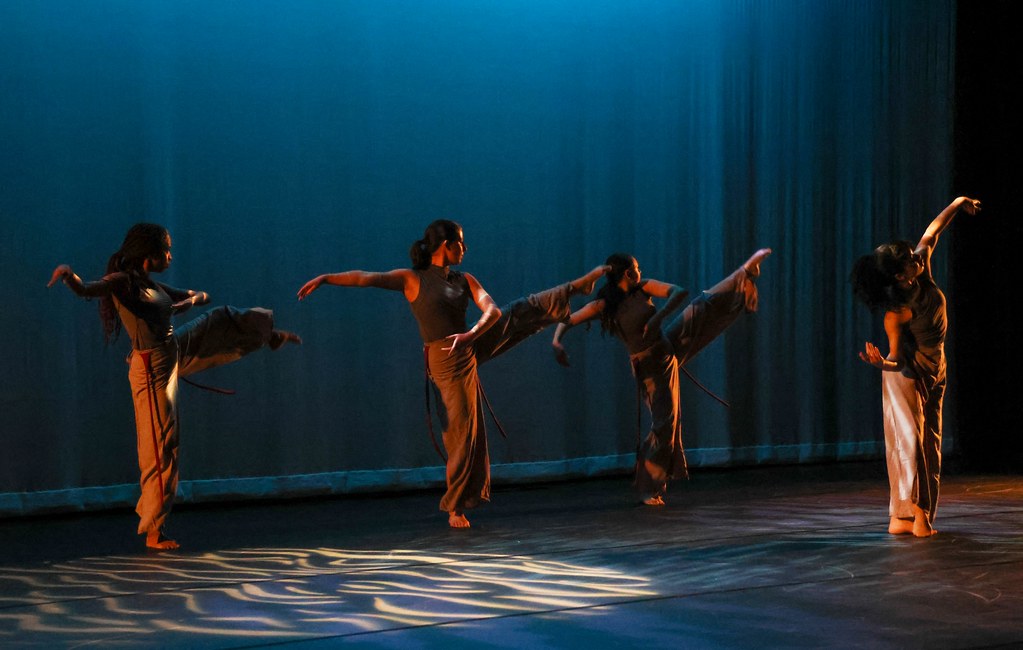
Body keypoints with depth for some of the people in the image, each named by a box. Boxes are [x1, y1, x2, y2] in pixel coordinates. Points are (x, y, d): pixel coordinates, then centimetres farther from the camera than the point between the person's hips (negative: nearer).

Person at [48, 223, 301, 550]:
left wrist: (192, 299, -12)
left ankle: (271, 336, 53)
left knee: (223, 322, 21)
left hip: (174, 354, 8)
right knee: (160, 447, -4)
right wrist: (67, 273, -57)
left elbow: (203, 295, 11)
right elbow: (84, 289, -37)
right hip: (152, 369, -8)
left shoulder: (151, 284, 5)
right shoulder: (122, 281, -19)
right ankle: (154, 530, 5)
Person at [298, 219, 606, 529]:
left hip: (472, 346, 5)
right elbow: (365, 277, -19)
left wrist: (472, 333, -30)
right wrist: (323, 279, -28)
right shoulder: (412, 279, -12)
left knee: (524, 311, 6)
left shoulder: (464, 280, 2)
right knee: (462, 431, -3)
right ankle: (456, 507, 7)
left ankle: (580, 286, 23)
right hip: (448, 361, -5)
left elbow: (492, 310, -10)